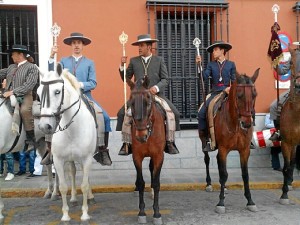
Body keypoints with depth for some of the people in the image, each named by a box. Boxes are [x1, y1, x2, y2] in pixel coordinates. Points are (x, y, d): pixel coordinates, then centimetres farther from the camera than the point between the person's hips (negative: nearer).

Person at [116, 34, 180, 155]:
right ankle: (127, 143, -5)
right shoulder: (134, 61, 12)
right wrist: (122, 66, -4)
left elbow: (165, 79, 4)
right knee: (121, 113, -18)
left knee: (175, 113, -17)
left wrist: (157, 87, -15)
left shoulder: (159, 60, 9)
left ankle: (169, 141, 1)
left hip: (157, 94, -1)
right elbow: (126, 78, 12)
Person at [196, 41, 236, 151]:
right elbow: (204, 77, -4)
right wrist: (199, 64, -12)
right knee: (201, 112, -17)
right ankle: (204, 137, -5)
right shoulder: (211, 64, 11)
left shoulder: (231, 64, 8)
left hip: (228, 92, -1)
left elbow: (234, 80, 5)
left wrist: (230, 89, -13)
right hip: (215, 92, 1)